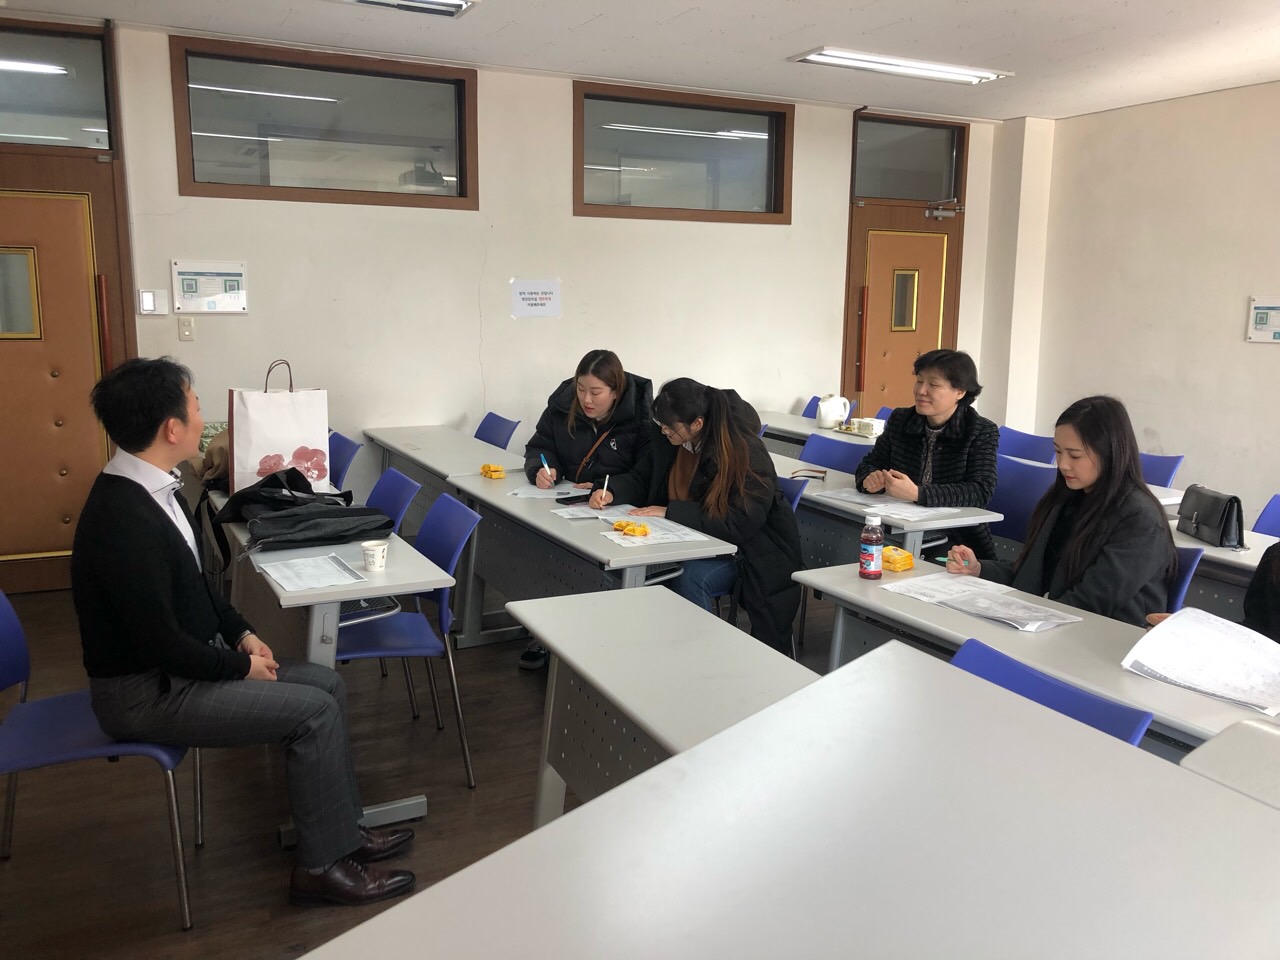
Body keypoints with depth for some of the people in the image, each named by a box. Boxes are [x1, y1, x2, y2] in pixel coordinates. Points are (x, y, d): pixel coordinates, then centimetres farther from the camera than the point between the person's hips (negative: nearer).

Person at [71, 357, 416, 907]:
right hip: (146, 692, -9)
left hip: (184, 661, 10)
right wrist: (242, 666, -12)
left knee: (326, 684, 6)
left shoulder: (151, 488, 2)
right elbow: (163, 645, -26)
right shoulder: (124, 521, -29)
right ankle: (322, 865, 2)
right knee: (314, 711, -14)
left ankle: (342, 829, 16)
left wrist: (241, 633, 4)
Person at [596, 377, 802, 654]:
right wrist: (612, 492, -12)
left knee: (689, 577, -34)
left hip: (747, 550, -6)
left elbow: (738, 526, -27)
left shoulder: (747, 454, -23)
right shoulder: (667, 438, -4)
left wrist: (670, 512, -26)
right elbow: (641, 478, 10)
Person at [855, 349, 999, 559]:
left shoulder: (982, 432, -3)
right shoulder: (900, 420, 8)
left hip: (956, 542, -4)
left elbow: (980, 492, -15)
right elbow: (870, 463, 15)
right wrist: (871, 479, -11)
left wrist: (917, 493, -27)